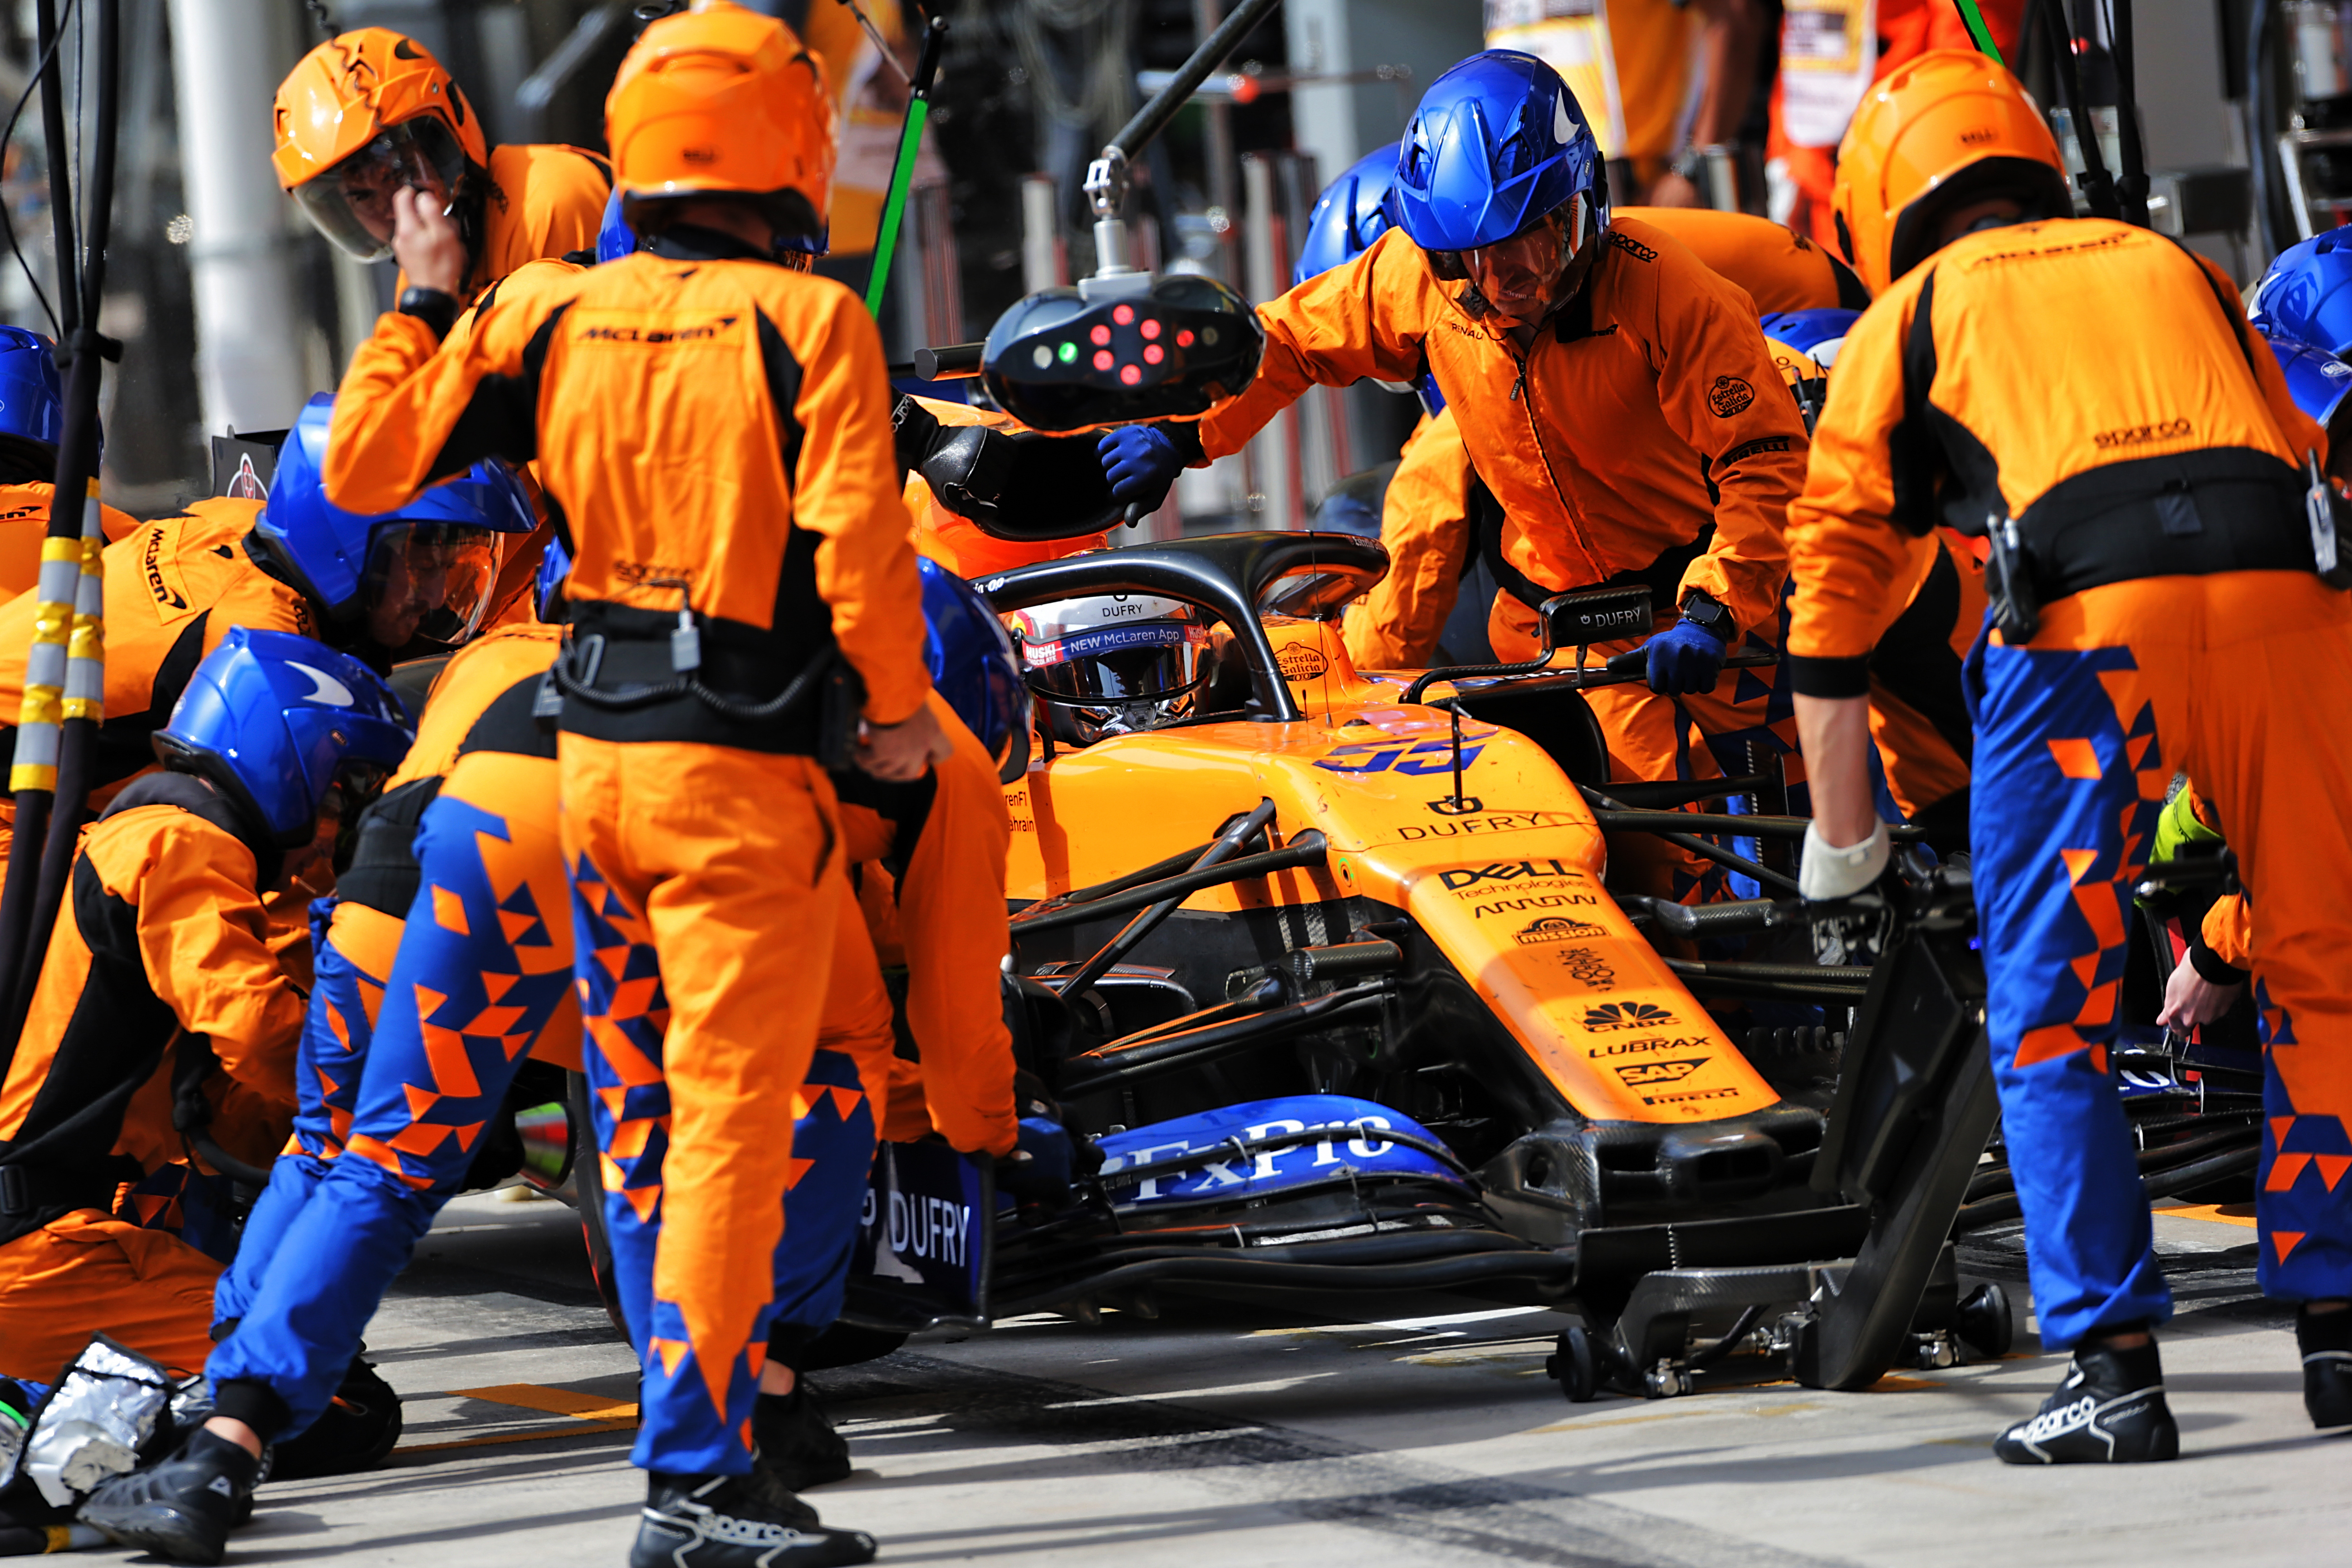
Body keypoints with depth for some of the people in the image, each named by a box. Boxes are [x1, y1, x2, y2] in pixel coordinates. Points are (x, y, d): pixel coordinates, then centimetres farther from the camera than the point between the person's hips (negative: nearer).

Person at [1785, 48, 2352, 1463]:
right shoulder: (2177, 268, 34)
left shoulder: (1910, 314, 25)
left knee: (2050, 1015, 7)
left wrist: (1844, 855, 30)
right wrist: (2231, 809, 41)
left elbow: (1833, 598, 23)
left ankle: (2115, 1372, 2)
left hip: (2087, 611, -2)